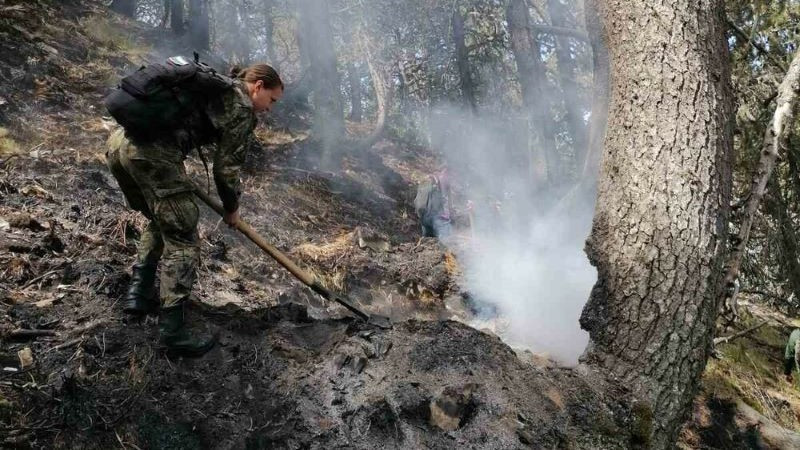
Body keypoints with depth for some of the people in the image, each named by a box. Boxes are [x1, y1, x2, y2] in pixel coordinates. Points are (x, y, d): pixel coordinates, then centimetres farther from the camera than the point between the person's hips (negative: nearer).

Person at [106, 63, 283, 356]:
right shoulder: (242, 109, 2)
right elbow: (226, 168, 3)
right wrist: (231, 208, 19)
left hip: (119, 142, 9)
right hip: (152, 155, -9)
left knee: (160, 222, 27)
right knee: (183, 241, 0)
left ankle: (138, 294, 26)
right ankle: (171, 330, 1)